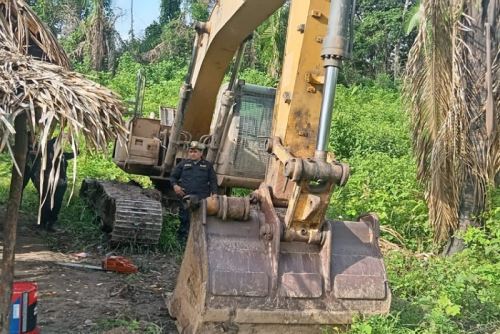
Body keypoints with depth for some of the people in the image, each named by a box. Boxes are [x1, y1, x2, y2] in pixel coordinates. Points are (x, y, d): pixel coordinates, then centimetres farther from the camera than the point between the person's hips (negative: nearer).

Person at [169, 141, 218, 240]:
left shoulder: (207, 165, 13)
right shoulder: (184, 163, 14)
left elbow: (213, 181, 10)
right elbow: (173, 176, 17)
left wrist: (214, 194, -3)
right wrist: (175, 185, -3)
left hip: (202, 198, -1)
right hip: (185, 197, 1)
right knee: (184, 219, 5)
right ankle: (182, 238, 16)